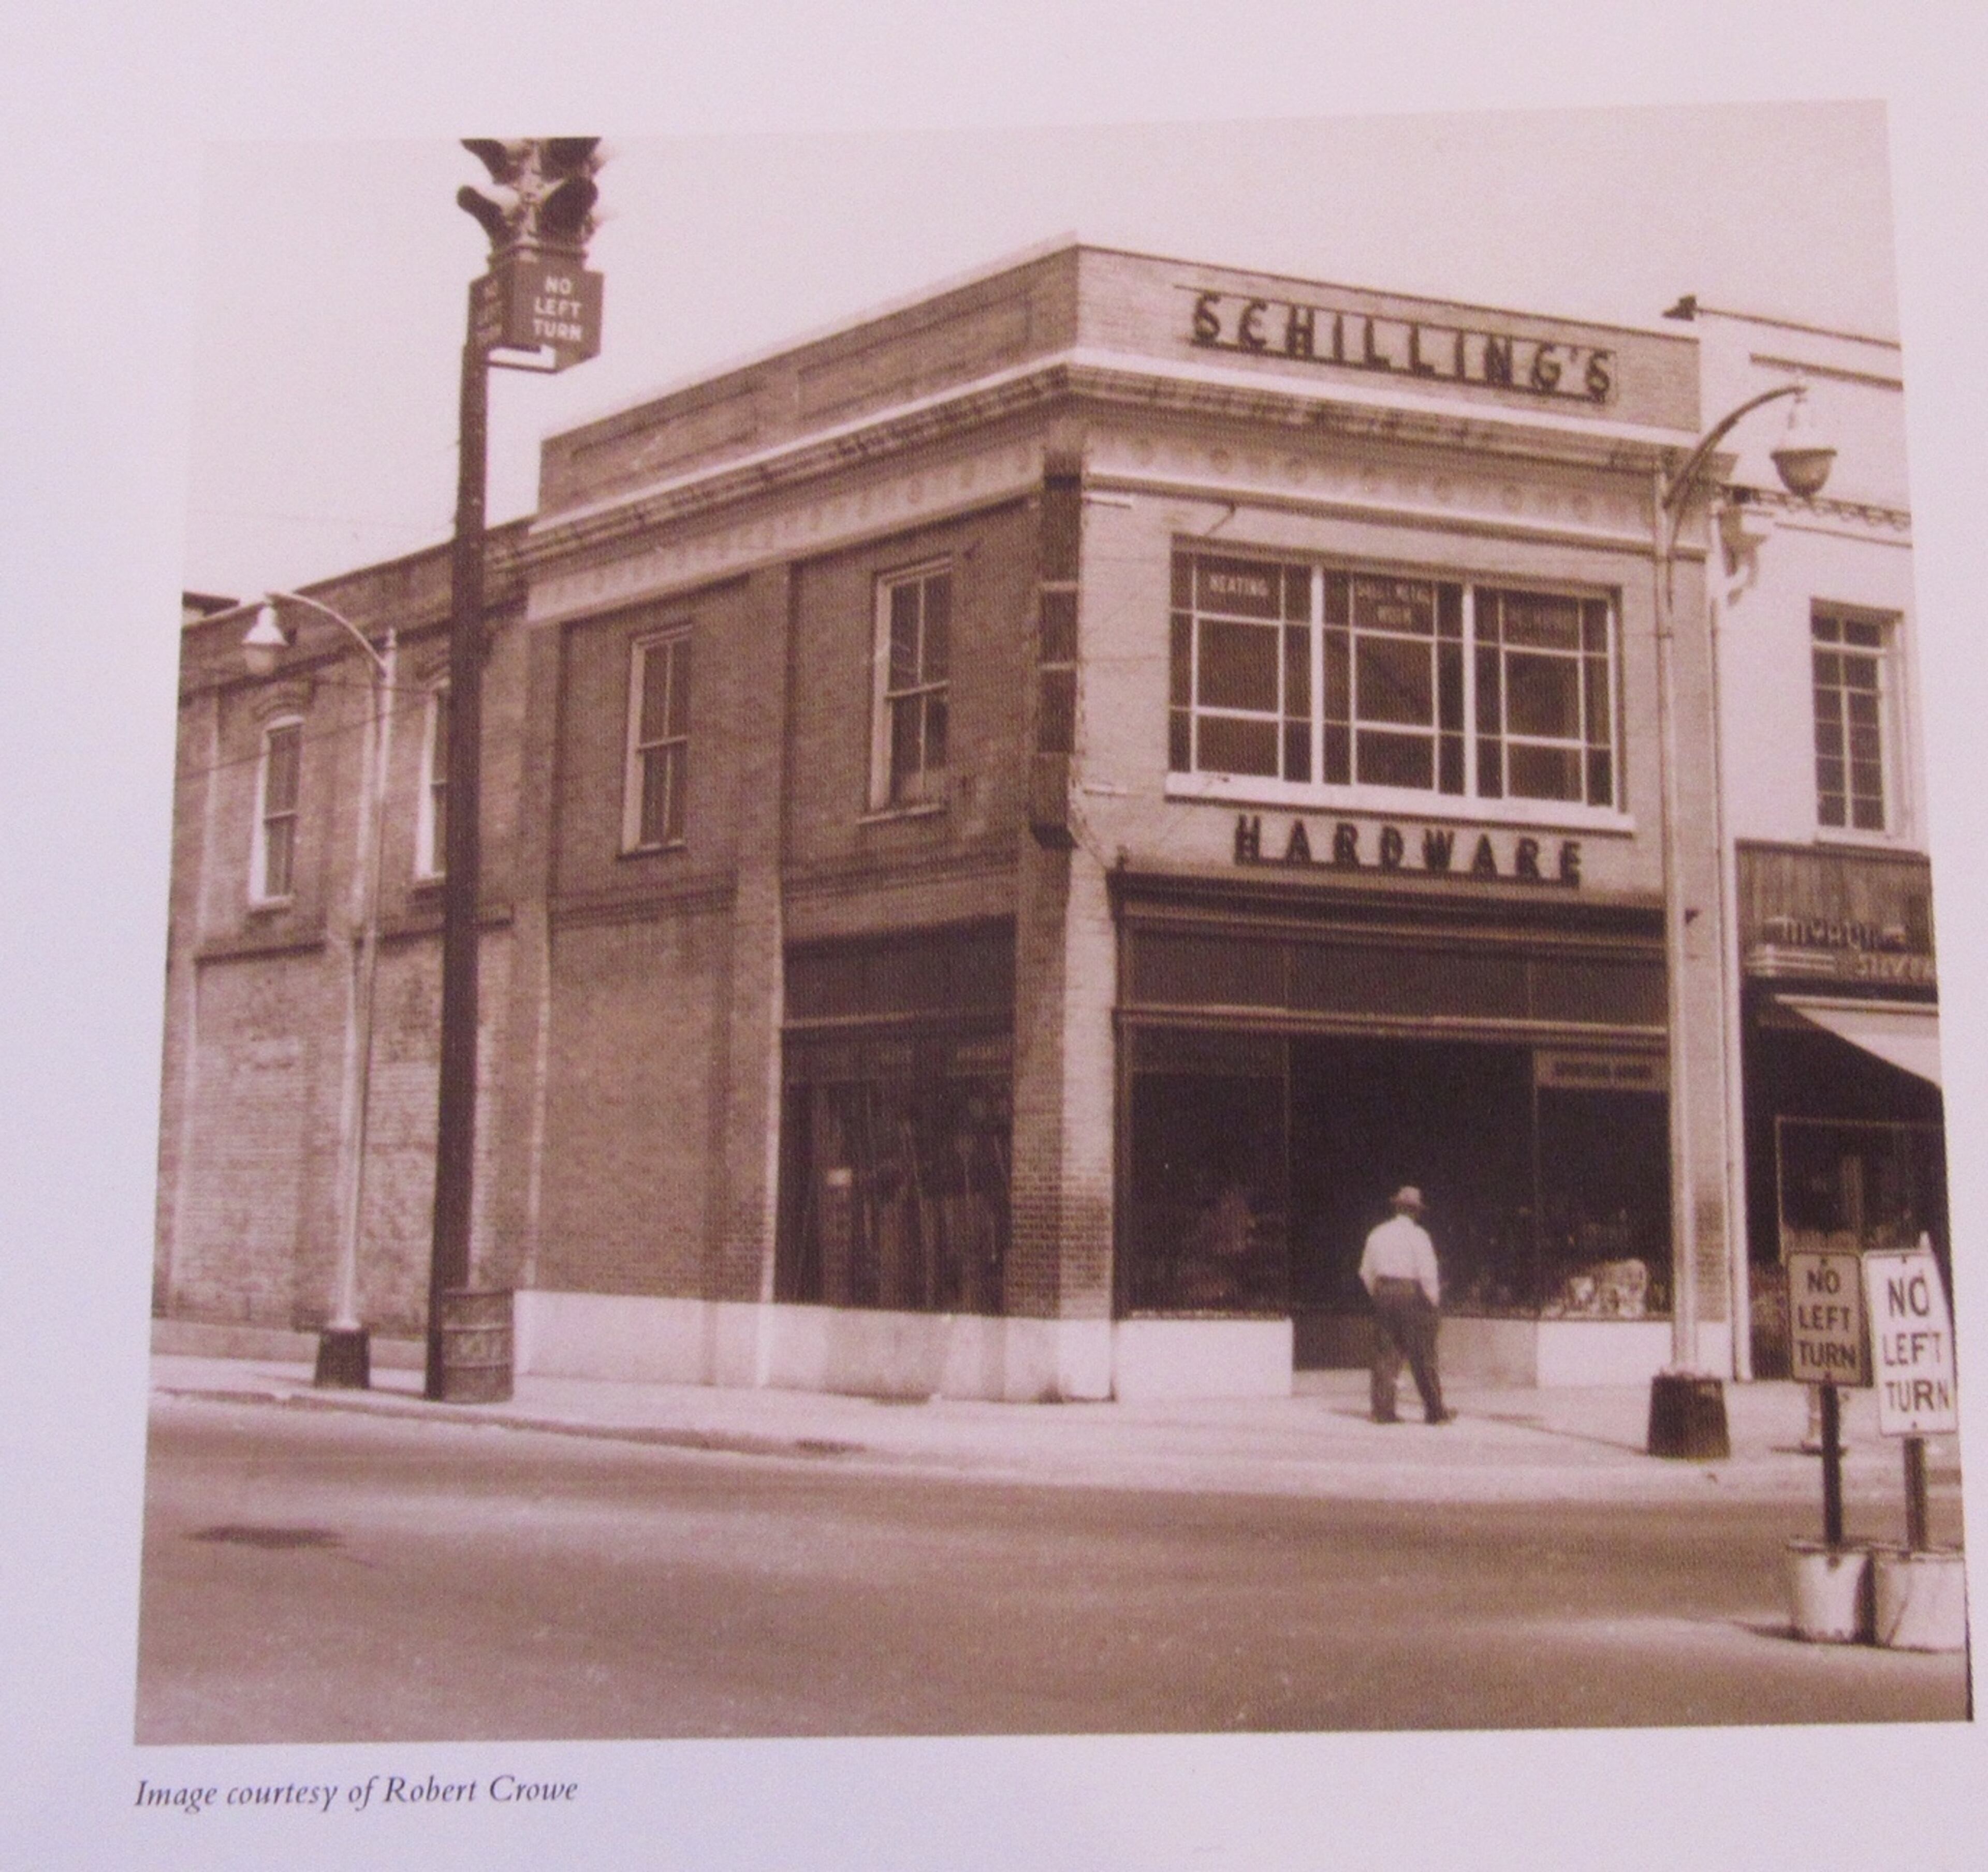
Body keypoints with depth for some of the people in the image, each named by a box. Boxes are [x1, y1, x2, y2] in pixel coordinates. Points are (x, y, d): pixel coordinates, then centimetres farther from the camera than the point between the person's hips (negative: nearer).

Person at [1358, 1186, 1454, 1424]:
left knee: (1385, 1353, 7)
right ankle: (1435, 1411, 4)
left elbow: (1366, 1272, 17)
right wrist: (1434, 1300, -1)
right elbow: (1428, 1272, -13)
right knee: (1423, 1357, 0)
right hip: (1412, 1295, -5)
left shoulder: (1378, 1234, 11)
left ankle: (1383, 1410, 4)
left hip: (1384, 1294, 5)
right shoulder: (1417, 1235, -8)